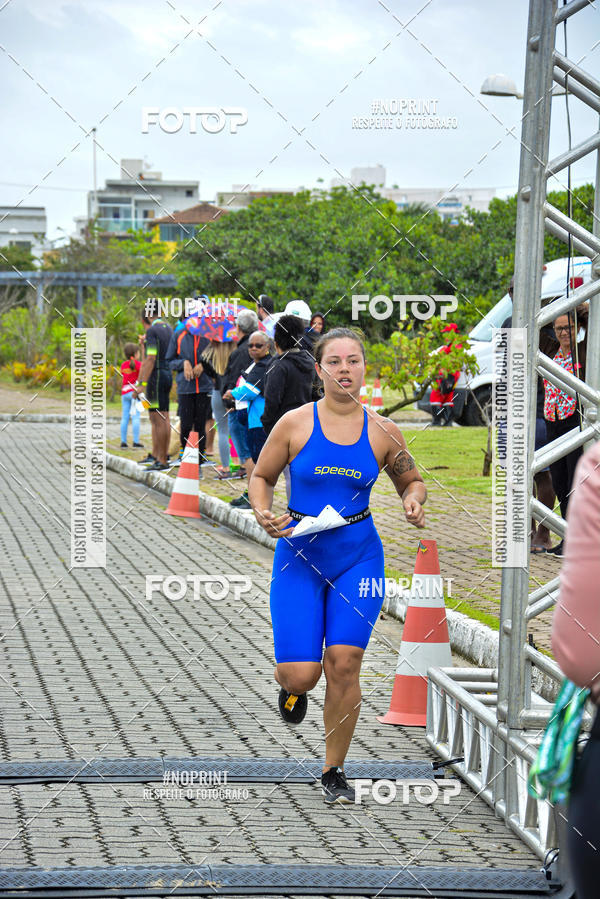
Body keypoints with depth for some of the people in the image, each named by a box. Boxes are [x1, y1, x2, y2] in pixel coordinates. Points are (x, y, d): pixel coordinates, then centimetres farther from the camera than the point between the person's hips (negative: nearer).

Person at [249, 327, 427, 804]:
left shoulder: (383, 431, 0)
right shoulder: (295, 424, -4)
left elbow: (412, 481, 14)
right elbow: (262, 477, 9)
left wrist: (414, 503, -8)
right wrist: (264, 514, -11)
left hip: (358, 557, 1)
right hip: (299, 554, -1)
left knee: (343, 665, -7)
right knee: (300, 674, -8)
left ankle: (334, 771, 11)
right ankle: (293, 687, 32)